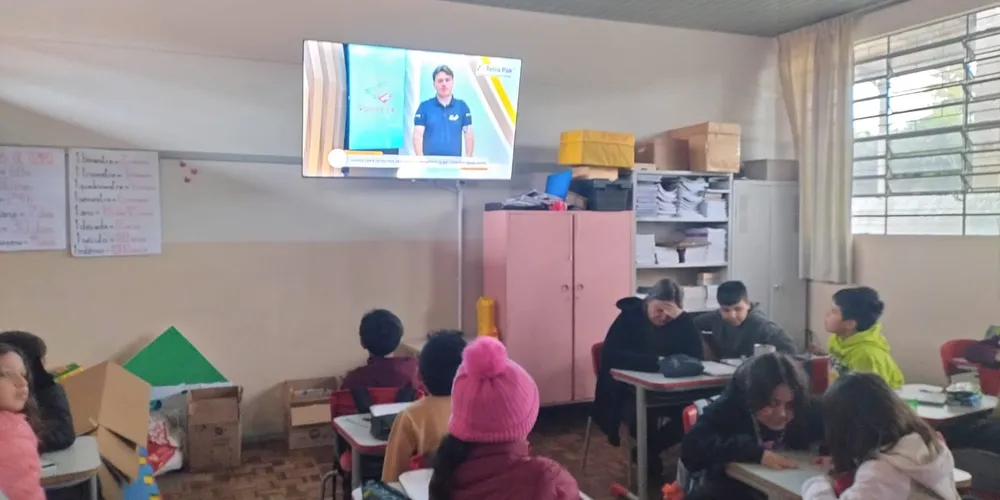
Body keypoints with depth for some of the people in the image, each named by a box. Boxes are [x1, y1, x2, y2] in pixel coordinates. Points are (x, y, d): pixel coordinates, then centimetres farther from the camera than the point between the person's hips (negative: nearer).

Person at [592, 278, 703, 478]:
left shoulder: (680, 320, 1)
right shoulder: (630, 316, -10)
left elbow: (695, 356, -13)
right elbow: (610, 355, -25)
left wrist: (681, 317, -24)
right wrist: (655, 361, -34)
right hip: (627, 391, -4)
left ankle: (649, 449, 3)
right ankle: (646, 451, 4)